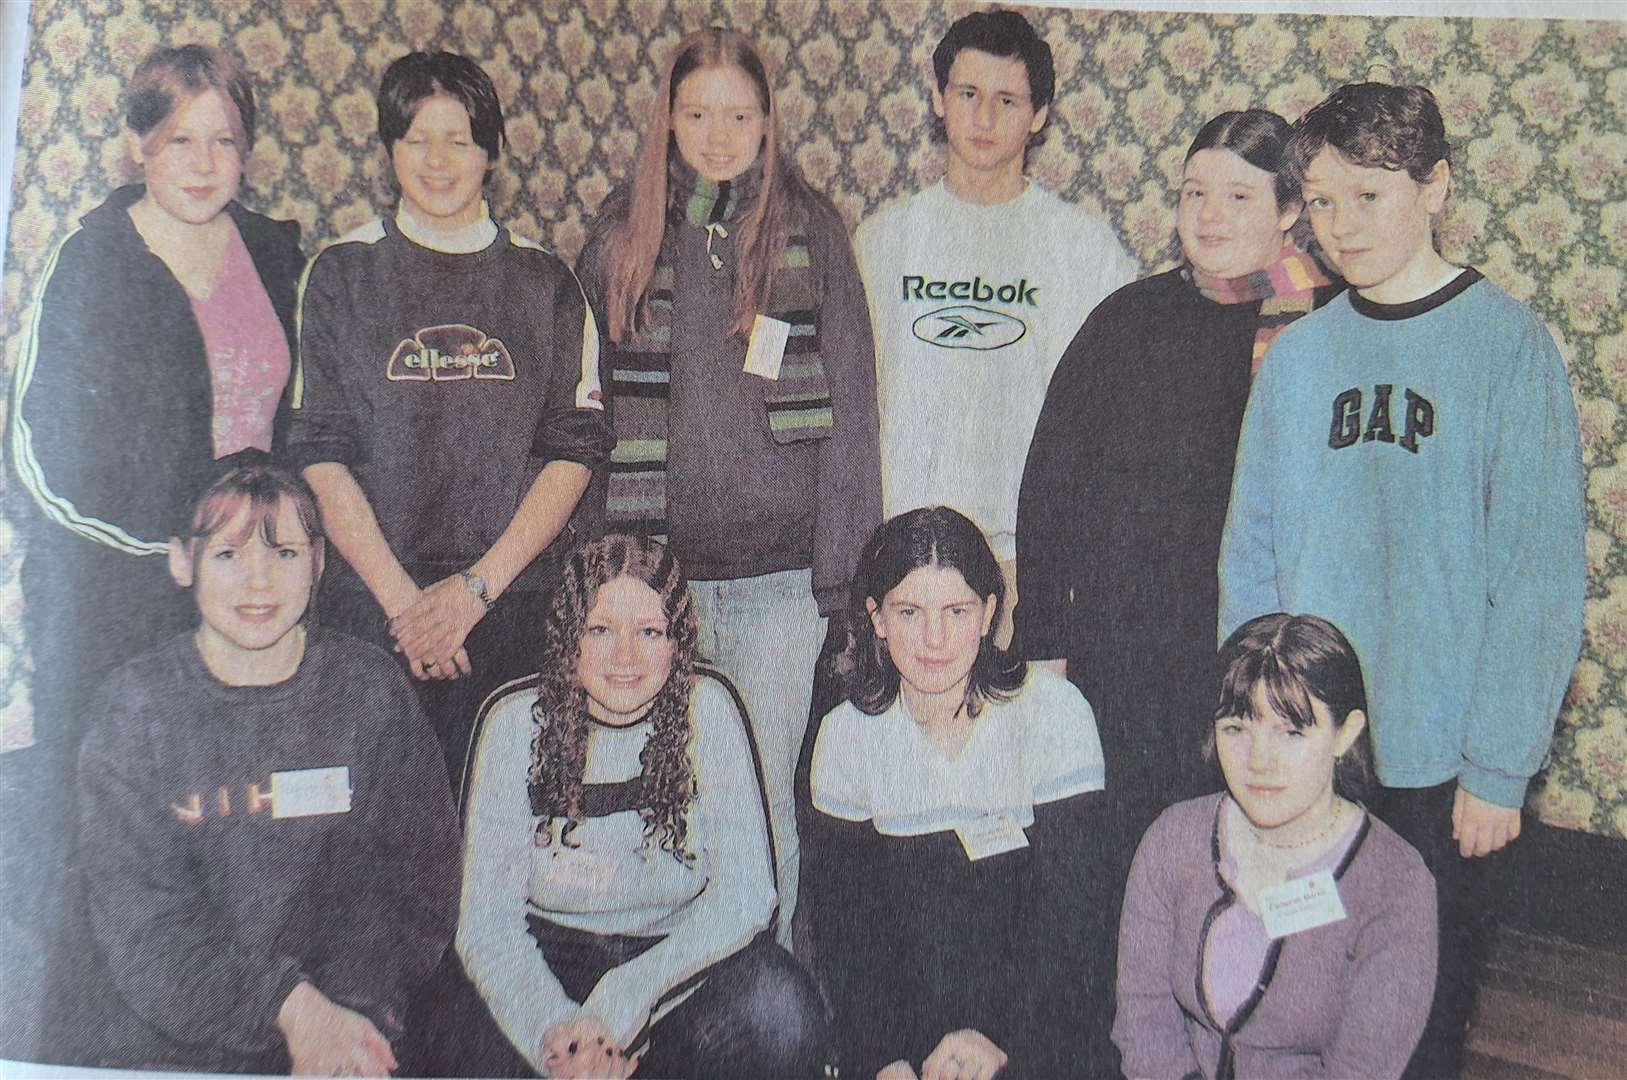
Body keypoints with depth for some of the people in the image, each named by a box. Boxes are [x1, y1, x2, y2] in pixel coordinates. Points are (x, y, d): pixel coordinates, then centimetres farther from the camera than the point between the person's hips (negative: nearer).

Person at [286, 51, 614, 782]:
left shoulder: (545, 282, 9)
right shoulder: (343, 274, 7)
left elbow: (576, 450, 3)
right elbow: (319, 454, 1)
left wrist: (477, 585, -7)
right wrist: (401, 598, -9)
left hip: (522, 604, 1)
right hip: (372, 600, -1)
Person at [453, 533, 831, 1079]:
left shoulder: (704, 709, -7)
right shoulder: (519, 724, -8)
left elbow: (746, 893, -13)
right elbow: (487, 921, -13)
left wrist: (628, 993, -28)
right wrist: (553, 1031, -32)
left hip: (677, 959, 1)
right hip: (553, 959, 0)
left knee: (778, 1000, -30)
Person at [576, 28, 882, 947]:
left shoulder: (811, 231, 3)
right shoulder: (622, 233, 7)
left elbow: (851, 406, 2)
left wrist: (840, 567, -3)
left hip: (779, 570, -2)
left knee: (762, 803, 4)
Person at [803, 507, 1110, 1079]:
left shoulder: (1053, 711, -8)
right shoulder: (847, 735, -1)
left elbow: (1072, 911, -10)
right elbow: (841, 927, 1)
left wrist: (999, 1034, -22)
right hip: (907, 1006, 2)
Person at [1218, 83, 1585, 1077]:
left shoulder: (1510, 344, -7)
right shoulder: (1298, 353, 4)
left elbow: (1542, 570, -10)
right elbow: (1251, 553, 5)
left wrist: (1500, 767, -12)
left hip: (1441, 764, -3)